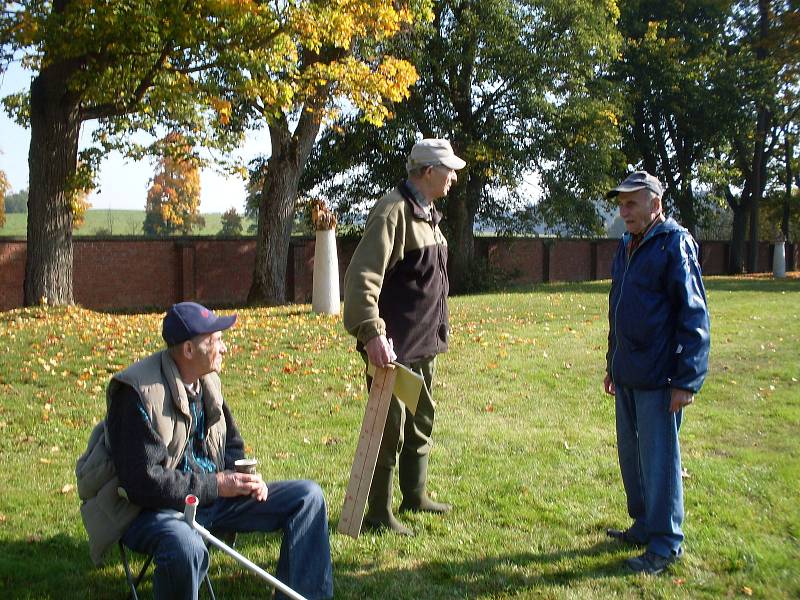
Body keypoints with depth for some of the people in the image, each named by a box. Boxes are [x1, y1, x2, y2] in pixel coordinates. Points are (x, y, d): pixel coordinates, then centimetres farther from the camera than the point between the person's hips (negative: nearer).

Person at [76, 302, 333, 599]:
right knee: (186, 547, -42)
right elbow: (142, 481, -24)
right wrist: (216, 485, -22)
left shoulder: (207, 380, 5)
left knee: (307, 497, -2)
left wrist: (244, 478, -5)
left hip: (210, 495, 8)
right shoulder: (137, 393, -20)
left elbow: (231, 446, 17)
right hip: (149, 507, -7)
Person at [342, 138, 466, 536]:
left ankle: (414, 494, 37)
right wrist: (371, 333, -34)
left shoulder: (427, 213, 12)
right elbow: (362, 277, -27)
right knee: (390, 427, -1)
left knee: (421, 420, 20)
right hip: (394, 345, -10)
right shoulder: (393, 211, -18)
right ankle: (379, 514, 12)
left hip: (424, 342, 10)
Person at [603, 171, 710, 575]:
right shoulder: (626, 247, 13)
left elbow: (694, 315, -15)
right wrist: (613, 366, 23)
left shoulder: (675, 244, -12)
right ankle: (644, 526, 31)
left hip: (659, 379, -8)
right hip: (627, 376, 8)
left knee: (659, 460, 0)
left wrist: (688, 379, -17)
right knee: (630, 454, 16)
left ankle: (665, 545, 12)